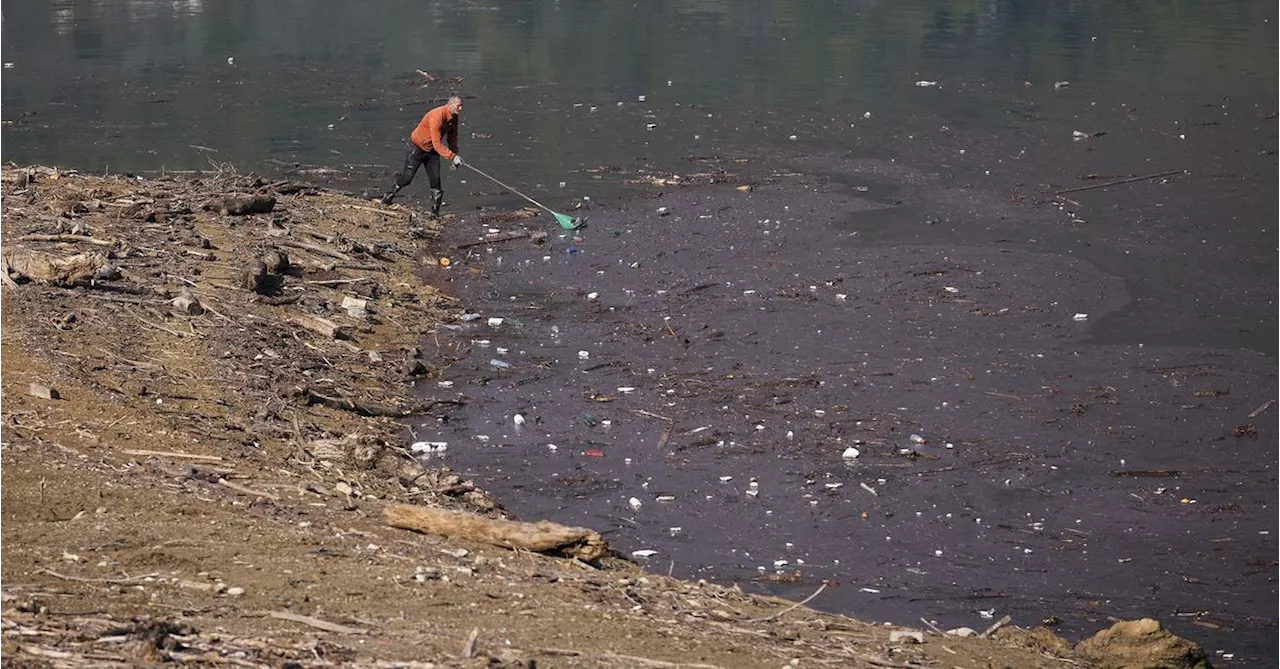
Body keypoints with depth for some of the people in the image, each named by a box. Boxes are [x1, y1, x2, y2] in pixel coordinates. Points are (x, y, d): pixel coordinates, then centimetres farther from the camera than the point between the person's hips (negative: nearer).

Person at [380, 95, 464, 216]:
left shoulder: (453, 117, -8)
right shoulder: (437, 117, -35)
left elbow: (452, 136, 9)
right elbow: (437, 145, -36)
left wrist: (455, 155, 7)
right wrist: (453, 156, -38)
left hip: (432, 150, 7)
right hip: (418, 146, -7)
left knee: (435, 179, -3)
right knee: (407, 177, 2)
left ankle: (435, 211, 2)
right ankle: (390, 195, 27)